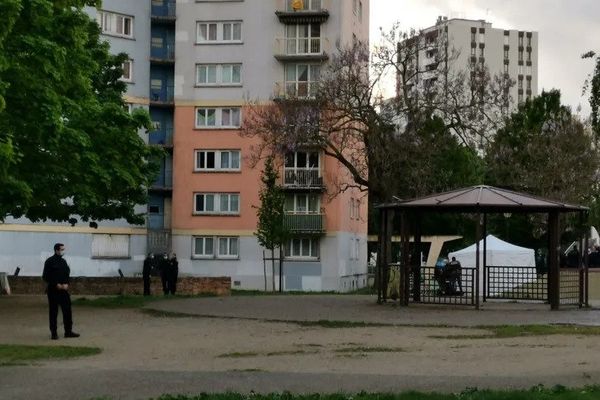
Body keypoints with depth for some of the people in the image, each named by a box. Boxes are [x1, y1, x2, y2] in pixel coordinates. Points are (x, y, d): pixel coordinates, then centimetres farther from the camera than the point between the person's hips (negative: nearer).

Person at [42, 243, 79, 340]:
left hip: (63, 289, 6)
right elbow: (45, 277, -9)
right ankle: (54, 333, 8)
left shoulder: (63, 262, 11)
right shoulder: (50, 262, -7)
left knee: (67, 310, 4)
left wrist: (66, 284, -4)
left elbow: (67, 273, 15)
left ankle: (68, 331, 12)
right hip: (53, 290, -6)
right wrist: (56, 284, -14)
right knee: (53, 311, 1)